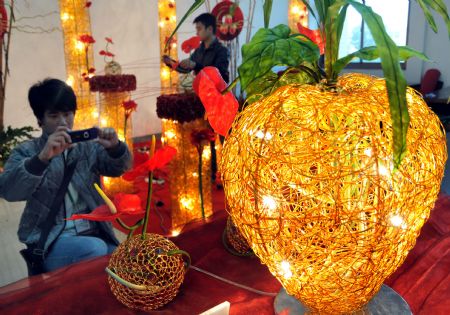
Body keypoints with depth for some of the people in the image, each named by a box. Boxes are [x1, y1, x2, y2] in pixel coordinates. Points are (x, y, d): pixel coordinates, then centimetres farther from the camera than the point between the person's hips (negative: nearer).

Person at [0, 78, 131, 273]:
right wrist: (43, 157, -29)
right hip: (51, 242, -3)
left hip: (96, 235, 3)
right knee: (95, 249, -30)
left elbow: (119, 167, 2)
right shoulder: (27, 152, 4)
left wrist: (114, 147, -21)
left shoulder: (88, 146, 12)